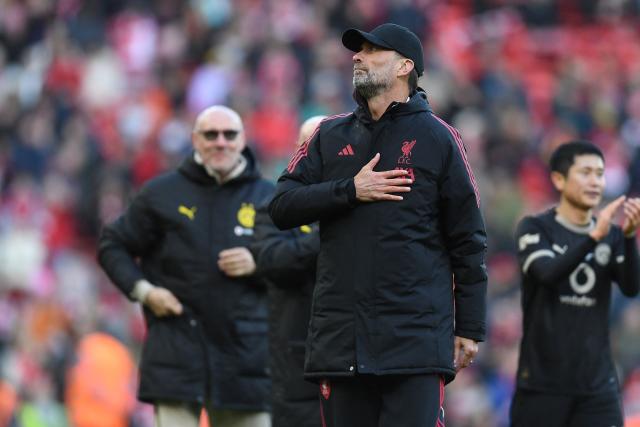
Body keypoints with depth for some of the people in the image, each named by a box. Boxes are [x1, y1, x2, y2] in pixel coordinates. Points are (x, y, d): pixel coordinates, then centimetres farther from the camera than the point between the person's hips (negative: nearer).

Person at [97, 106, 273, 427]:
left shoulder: (267, 198, 9)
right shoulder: (162, 194, 6)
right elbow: (113, 246, 12)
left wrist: (259, 264, -8)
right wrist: (142, 290, -4)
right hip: (176, 350, -2)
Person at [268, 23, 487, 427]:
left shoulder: (437, 137, 3)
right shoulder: (330, 136, 15)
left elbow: (467, 241, 3)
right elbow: (282, 206, 6)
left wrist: (470, 328, 0)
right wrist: (350, 191, -8)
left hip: (415, 336, -4)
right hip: (341, 334, 4)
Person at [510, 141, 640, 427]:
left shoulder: (612, 236, 8)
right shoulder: (535, 229, -1)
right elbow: (549, 272, -20)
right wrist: (594, 237, -34)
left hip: (598, 384, 2)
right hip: (542, 382, -2)